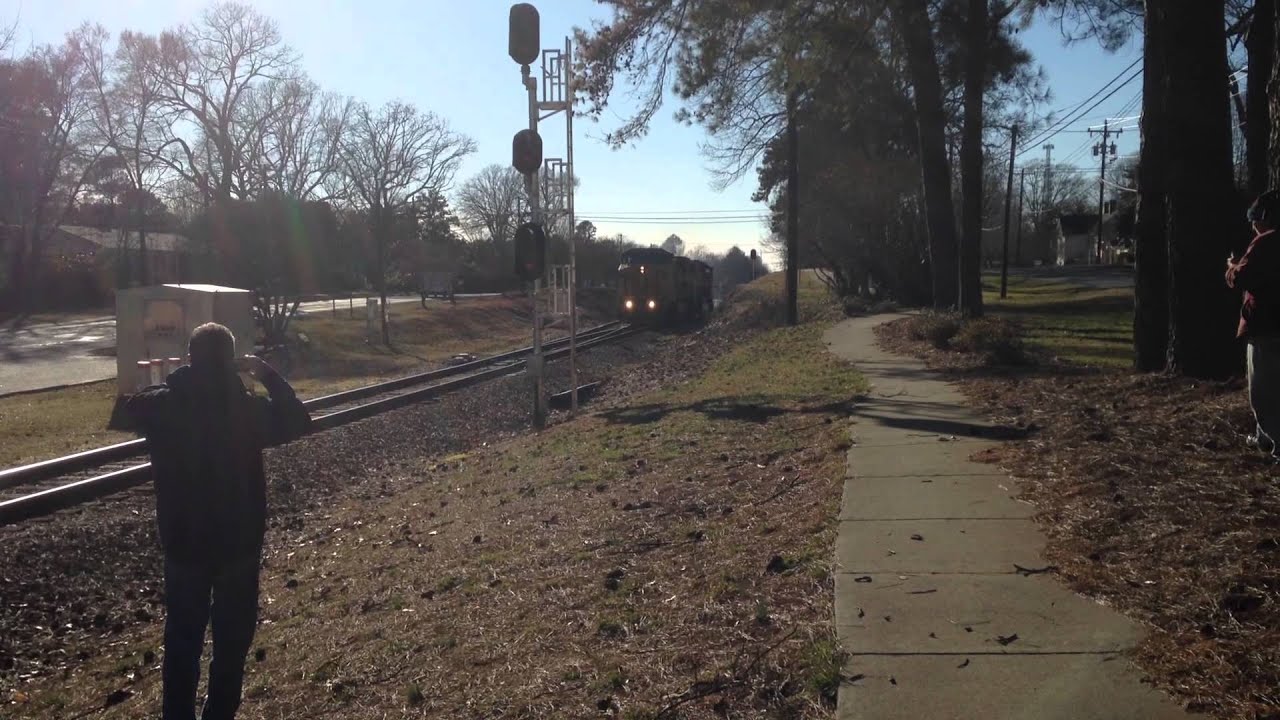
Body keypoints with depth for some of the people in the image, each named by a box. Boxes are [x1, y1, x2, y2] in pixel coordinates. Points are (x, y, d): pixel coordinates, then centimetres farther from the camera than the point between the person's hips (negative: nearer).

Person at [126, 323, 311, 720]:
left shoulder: (163, 407, -11)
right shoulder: (249, 410, -16)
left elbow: (132, 405, 13)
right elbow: (298, 419, 2)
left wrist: (181, 379, 9)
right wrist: (267, 373, 1)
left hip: (184, 543, 2)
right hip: (240, 543, -2)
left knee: (183, 637, 17)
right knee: (232, 638, 14)